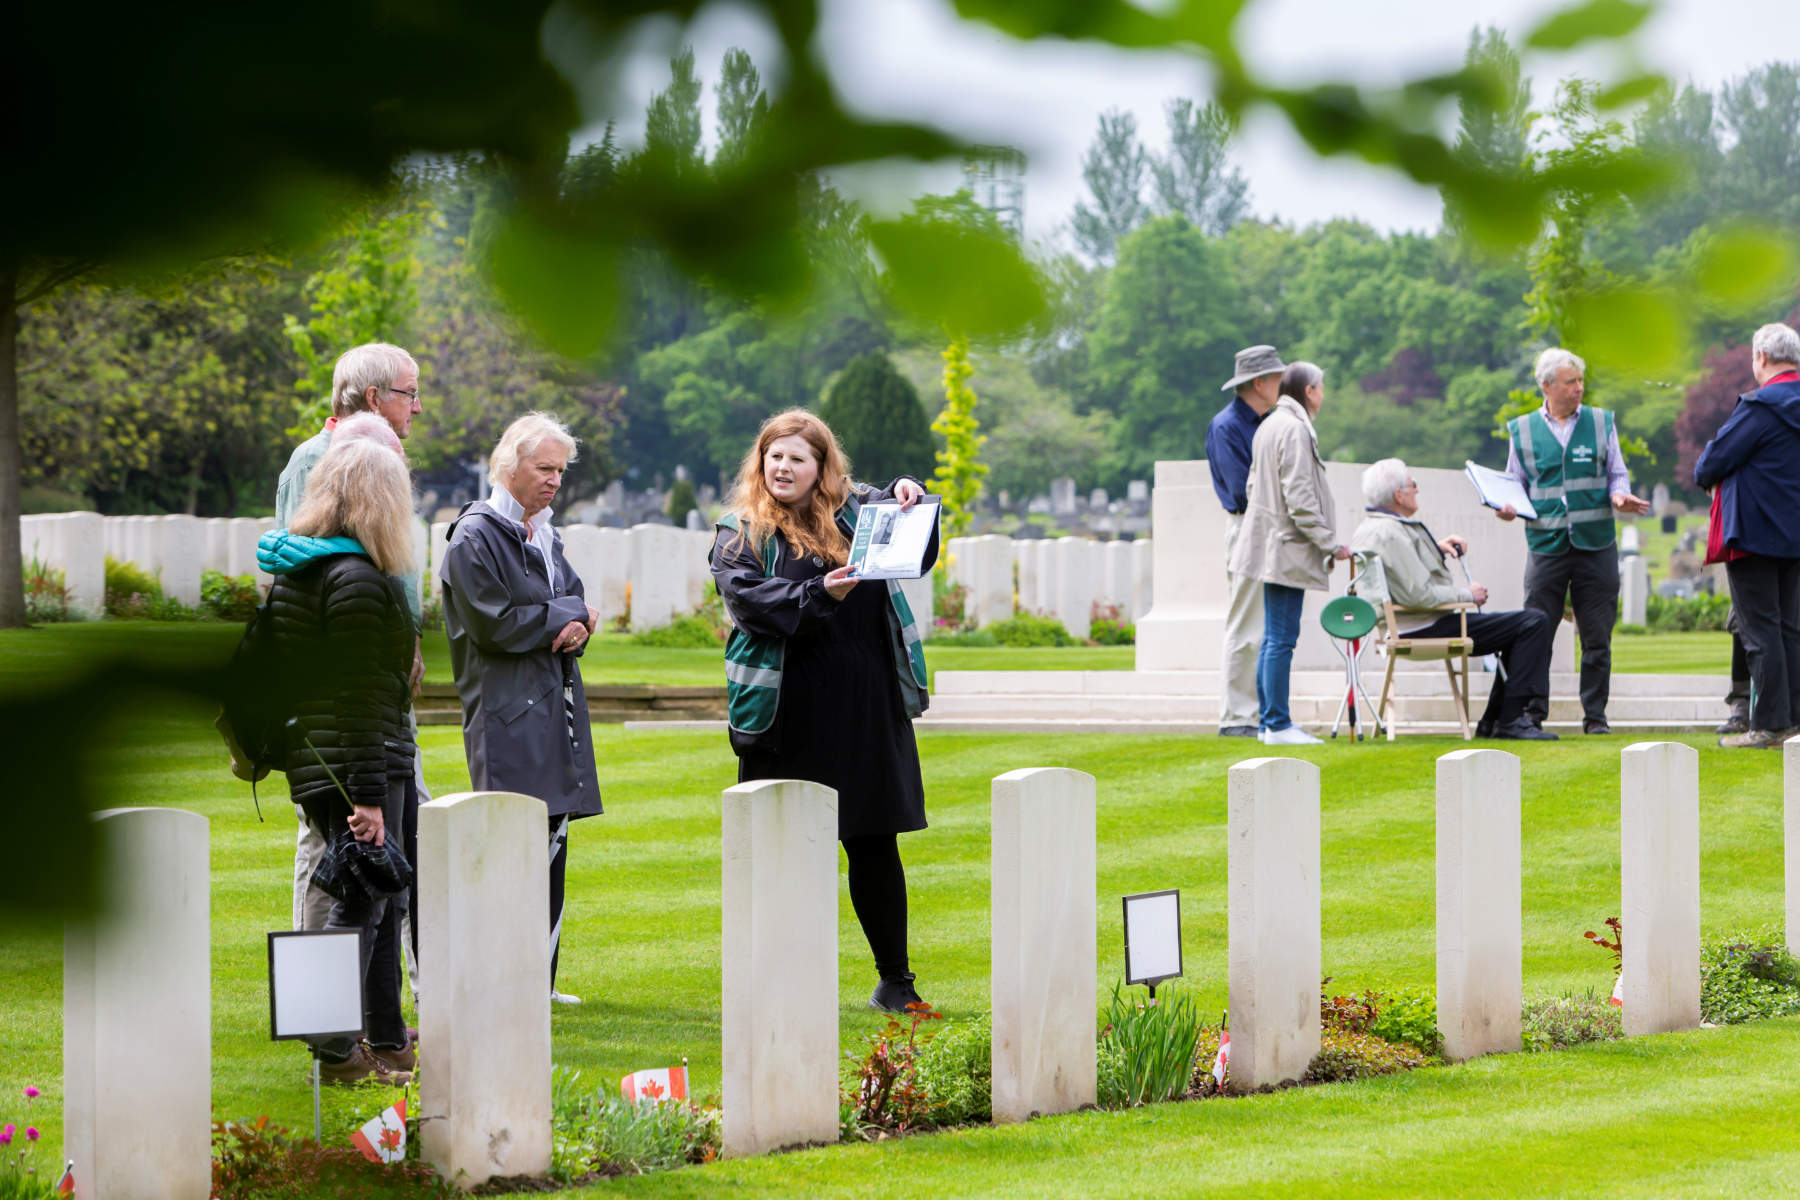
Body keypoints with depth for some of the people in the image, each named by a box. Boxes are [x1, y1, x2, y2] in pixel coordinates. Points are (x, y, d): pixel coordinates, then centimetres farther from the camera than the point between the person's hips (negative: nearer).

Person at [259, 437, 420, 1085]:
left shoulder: (291, 570, 12)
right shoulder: (355, 579, -18)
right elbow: (361, 697, -20)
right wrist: (368, 795, -19)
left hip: (312, 758, 9)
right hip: (353, 763, -9)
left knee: (380, 898, 17)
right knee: (359, 903, -3)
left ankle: (388, 1041, 25)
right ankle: (336, 1051, -2)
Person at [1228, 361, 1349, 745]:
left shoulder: (1268, 425, 15)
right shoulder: (1294, 429, -16)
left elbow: (1254, 486, 21)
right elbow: (1300, 499, -20)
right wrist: (1331, 544, -15)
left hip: (1271, 545, 10)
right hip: (1288, 551, -10)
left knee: (1273, 638, 13)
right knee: (1281, 638, -8)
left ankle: (1269, 720, 17)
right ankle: (1278, 725, -7)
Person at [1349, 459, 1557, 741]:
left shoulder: (1367, 528, 13)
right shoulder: (1391, 533, -20)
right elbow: (1420, 594, -25)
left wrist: (1437, 548, 19)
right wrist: (1468, 595, -11)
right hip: (1428, 628, -11)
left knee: (1518, 626, 27)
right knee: (1534, 623, -14)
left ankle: (1493, 721, 22)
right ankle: (1510, 719, -15)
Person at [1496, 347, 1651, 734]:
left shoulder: (1601, 423, 9)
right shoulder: (1523, 431, 8)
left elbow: (1617, 474, 11)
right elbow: (1516, 484, 13)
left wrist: (1619, 495, -11)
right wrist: (1509, 507, -8)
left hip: (1596, 544, 1)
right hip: (1547, 543, -1)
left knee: (1597, 636, 2)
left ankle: (1595, 715, 11)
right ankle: (1531, 713, 6)